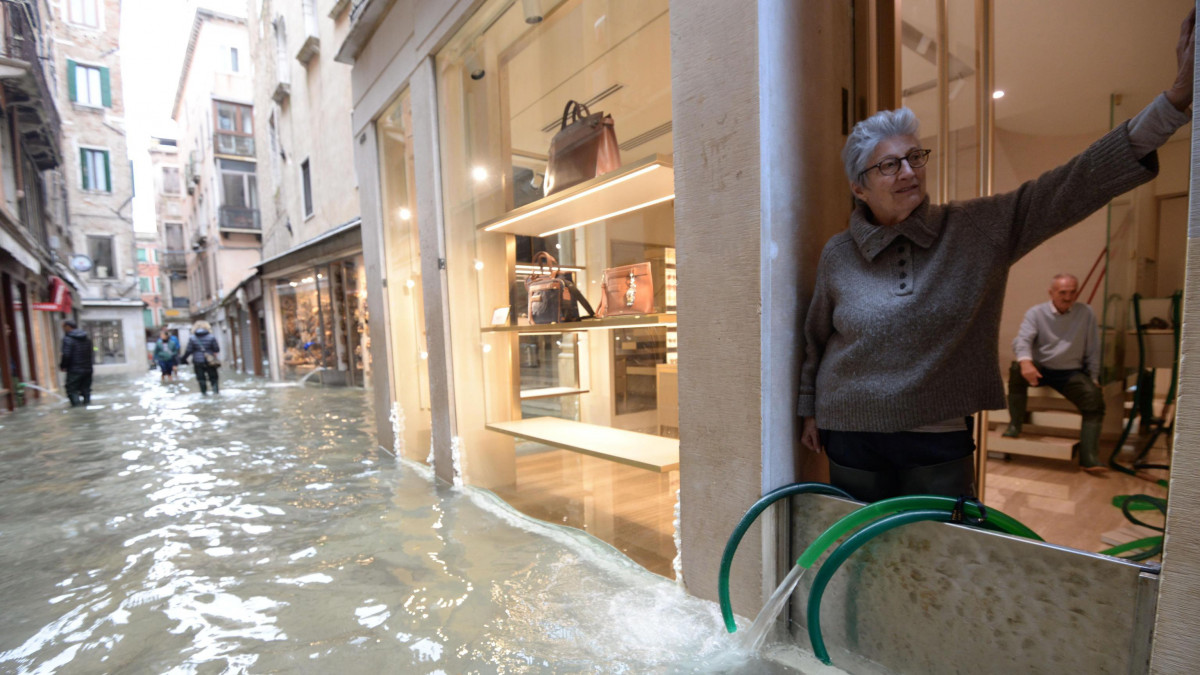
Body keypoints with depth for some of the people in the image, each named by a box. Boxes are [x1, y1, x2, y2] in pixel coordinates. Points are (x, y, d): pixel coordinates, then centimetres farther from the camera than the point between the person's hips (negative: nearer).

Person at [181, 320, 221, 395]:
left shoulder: (192, 338, -3)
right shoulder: (211, 337, -4)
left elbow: (188, 350, -2)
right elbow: (217, 349, -4)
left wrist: (184, 358, 11)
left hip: (198, 361, 0)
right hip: (210, 362, 0)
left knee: (201, 378, 8)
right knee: (213, 377, 7)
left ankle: (204, 392, 8)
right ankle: (216, 390, -6)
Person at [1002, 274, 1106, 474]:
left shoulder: (1086, 313, 4)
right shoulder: (1036, 313, -4)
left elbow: (1093, 349, 8)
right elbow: (1022, 339, -20)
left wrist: (1093, 378, 4)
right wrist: (1026, 362, -41)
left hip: (1071, 372, 2)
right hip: (1040, 368, -2)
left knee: (1095, 397, -24)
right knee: (1017, 369, -34)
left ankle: (1089, 457, -20)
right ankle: (1015, 424, -23)